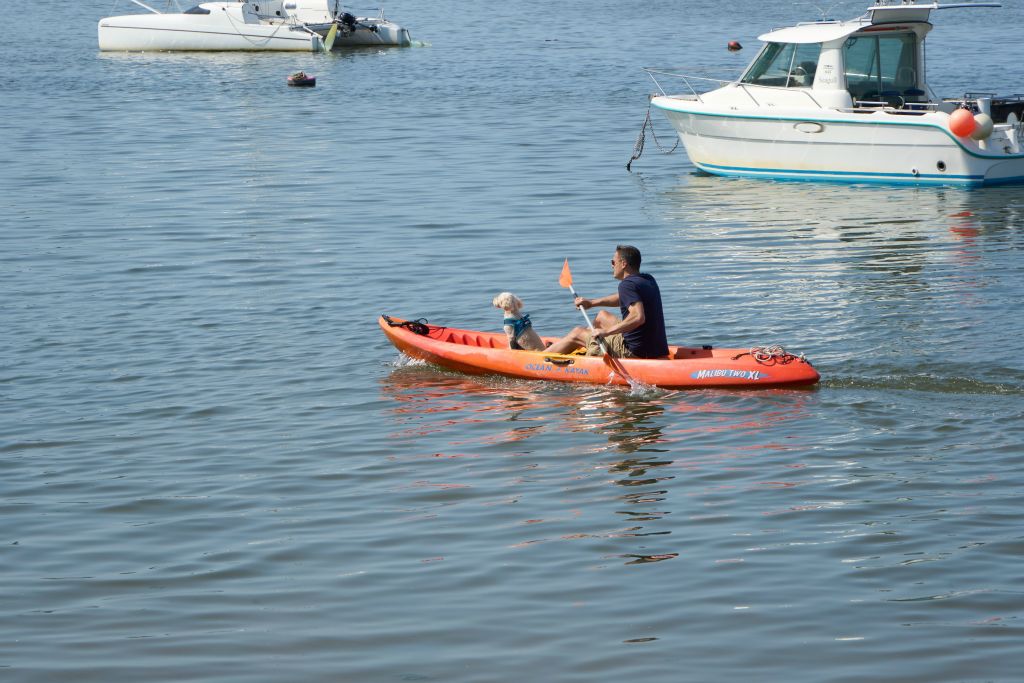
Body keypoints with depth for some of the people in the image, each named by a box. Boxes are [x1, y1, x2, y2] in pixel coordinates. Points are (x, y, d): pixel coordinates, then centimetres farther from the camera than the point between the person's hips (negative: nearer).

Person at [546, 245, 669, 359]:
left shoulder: (628, 284, -21)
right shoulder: (648, 279, 9)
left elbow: (638, 317, -35)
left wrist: (607, 331, -28)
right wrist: (592, 302, 24)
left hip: (635, 352, -9)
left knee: (577, 334, 11)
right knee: (602, 316, 32)